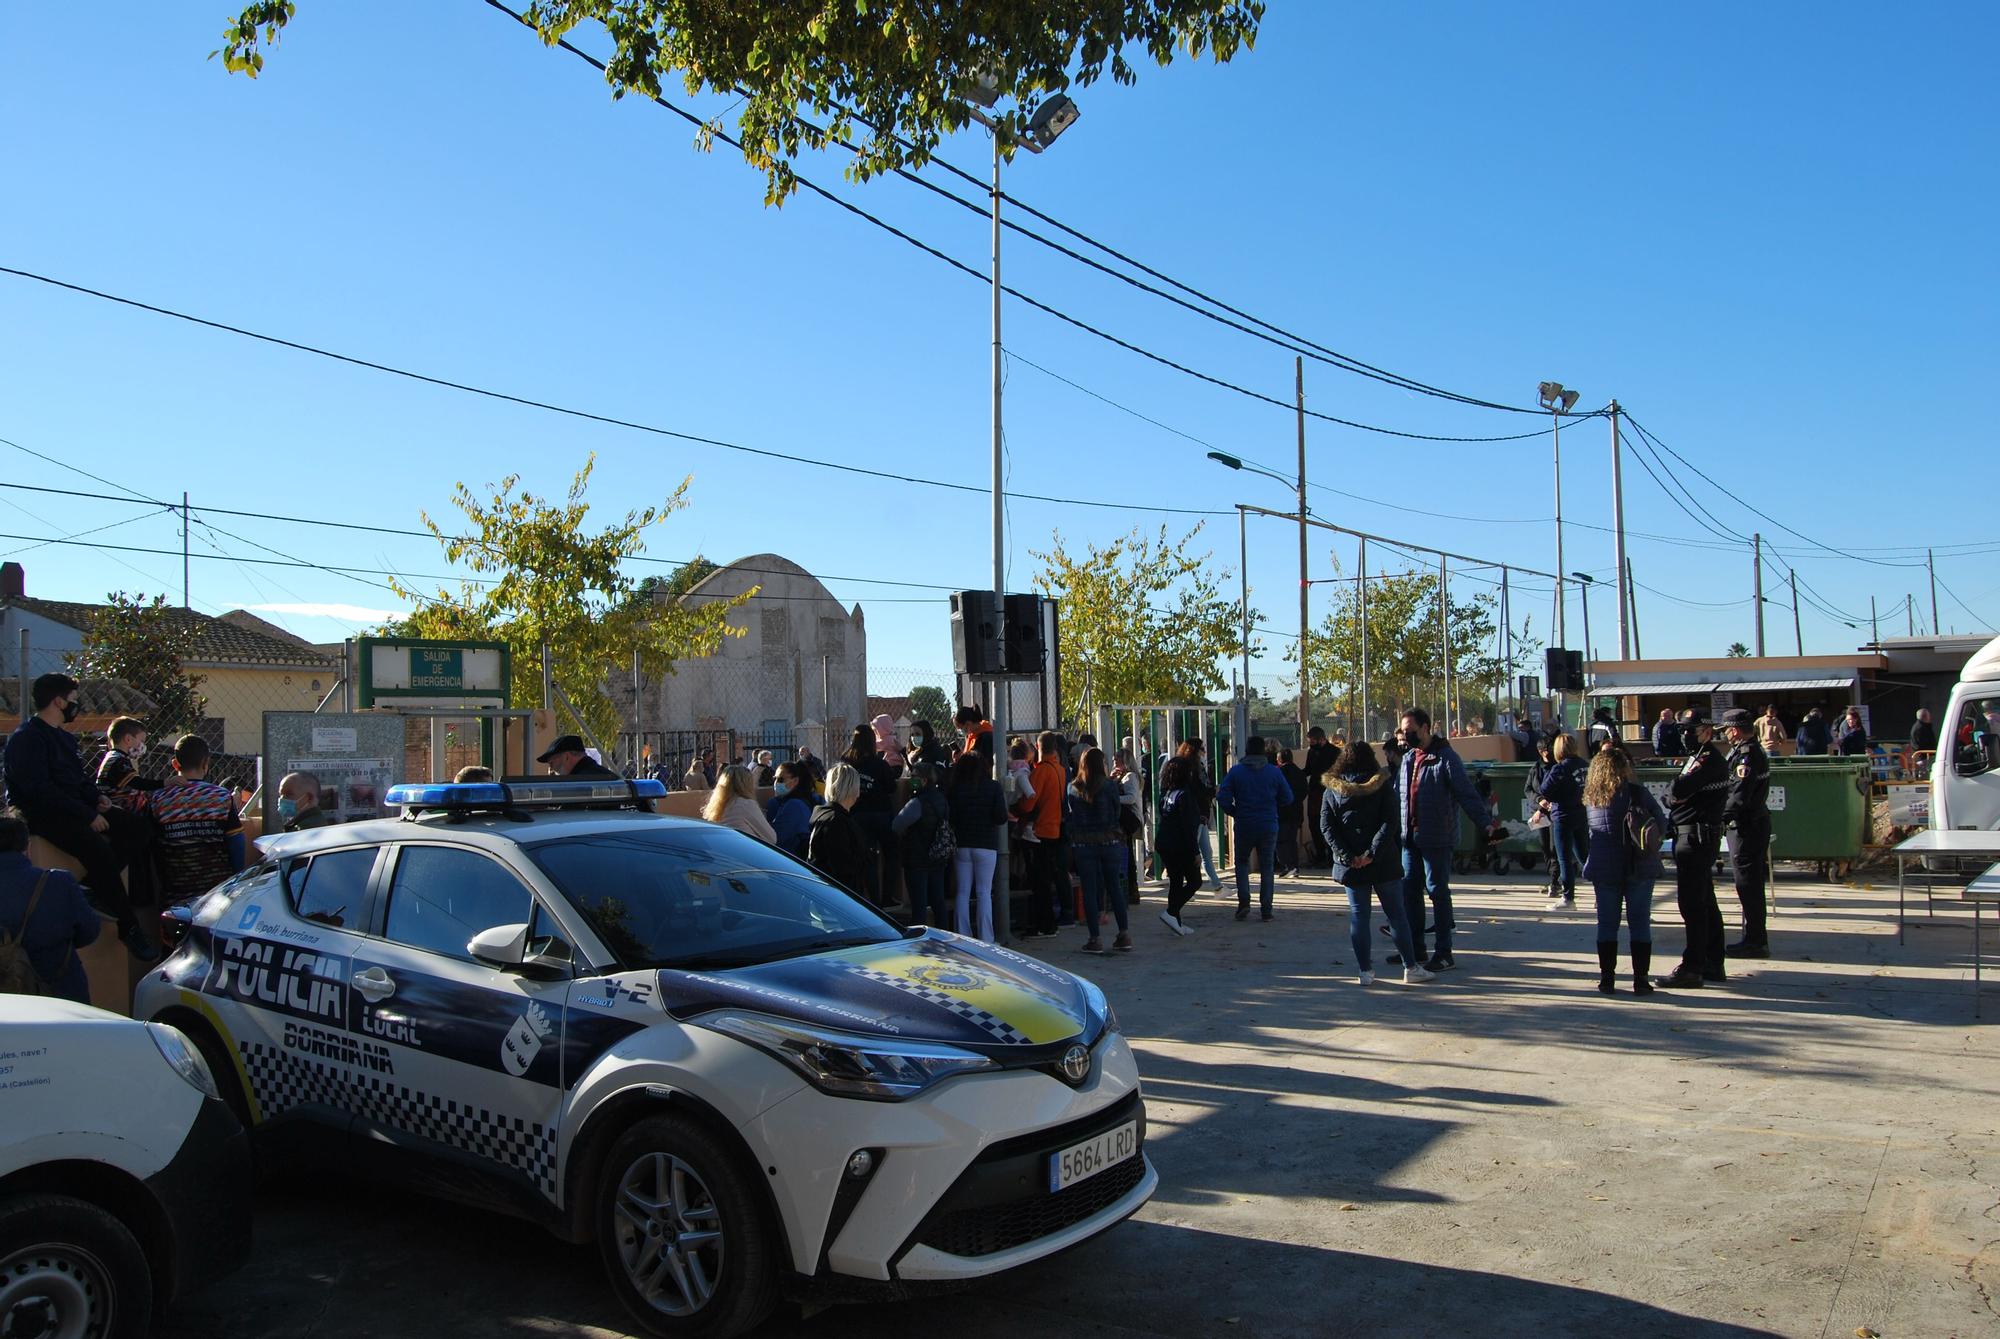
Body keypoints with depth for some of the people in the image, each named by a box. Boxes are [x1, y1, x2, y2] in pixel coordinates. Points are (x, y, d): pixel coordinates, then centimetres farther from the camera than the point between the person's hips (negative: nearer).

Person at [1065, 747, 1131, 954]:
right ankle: (1124, 935, 12)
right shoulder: (1110, 786, -7)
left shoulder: (1072, 789, -1)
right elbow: (1117, 811, 3)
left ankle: (1095, 939, 4)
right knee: (1115, 887, 10)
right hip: (1110, 842, 0)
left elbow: (1067, 816, 4)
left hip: (1082, 845, 0)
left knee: (1089, 890, 4)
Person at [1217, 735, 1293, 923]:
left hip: (1244, 825, 0)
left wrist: (1234, 813, 5)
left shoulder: (1235, 771, -5)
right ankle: (1267, 909, 7)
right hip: (1269, 826, 0)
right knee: (1267, 866, 9)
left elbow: (1223, 798, -11)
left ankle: (1244, 902, 1)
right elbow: (1287, 798, 1)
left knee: (1242, 862, 17)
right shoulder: (1274, 772, -2)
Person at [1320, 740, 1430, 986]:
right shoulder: (1382, 786, -2)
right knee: (1396, 914, 7)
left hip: (1350, 865, 1)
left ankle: (1365, 971, 6)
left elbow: (1326, 827, -5)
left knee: (1358, 915, 6)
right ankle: (1411, 968, 10)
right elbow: (1390, 823, -13)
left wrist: (1346, 856, -10)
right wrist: (1372, 853, -16)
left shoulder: (1331, 790, 3)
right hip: (1383, 863, -1)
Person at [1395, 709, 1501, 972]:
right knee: (1409, 889, 9)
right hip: (1410, 837, 7)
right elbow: (1398, 794, 21)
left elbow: (1467, 794, -16)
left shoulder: (1445, 757, -11)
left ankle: (1444, 953, 9)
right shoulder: (1407, 758, 12)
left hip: (1436, 838, -7)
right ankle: (1415, 947, 20)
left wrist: (1486, 822, -26)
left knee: (1437, 891, 0)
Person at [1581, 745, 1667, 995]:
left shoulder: (1590, 797, 3)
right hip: (1639, 868, -2)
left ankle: (1607, 979, 10)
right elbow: (1662, 823, -2)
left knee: (1607, 923, 9)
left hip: (1603, 868, 3)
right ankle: (1640, 979, 4)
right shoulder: (1637, 792, -7)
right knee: (1639, 923, 4)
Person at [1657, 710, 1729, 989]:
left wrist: (1675, 790, -3)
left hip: (1696, 837, -11)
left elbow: (1676, 792, -24)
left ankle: (1692, 969, -6)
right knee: (1705, 902, 15)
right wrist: (1675, 795, -9)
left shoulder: (1709, 760, -15)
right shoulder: (1700, 757, 19)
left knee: (1692, 904, -8)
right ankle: (1713, 964, 24)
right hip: (1701, 837, 11)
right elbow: (1673, 796, 12)